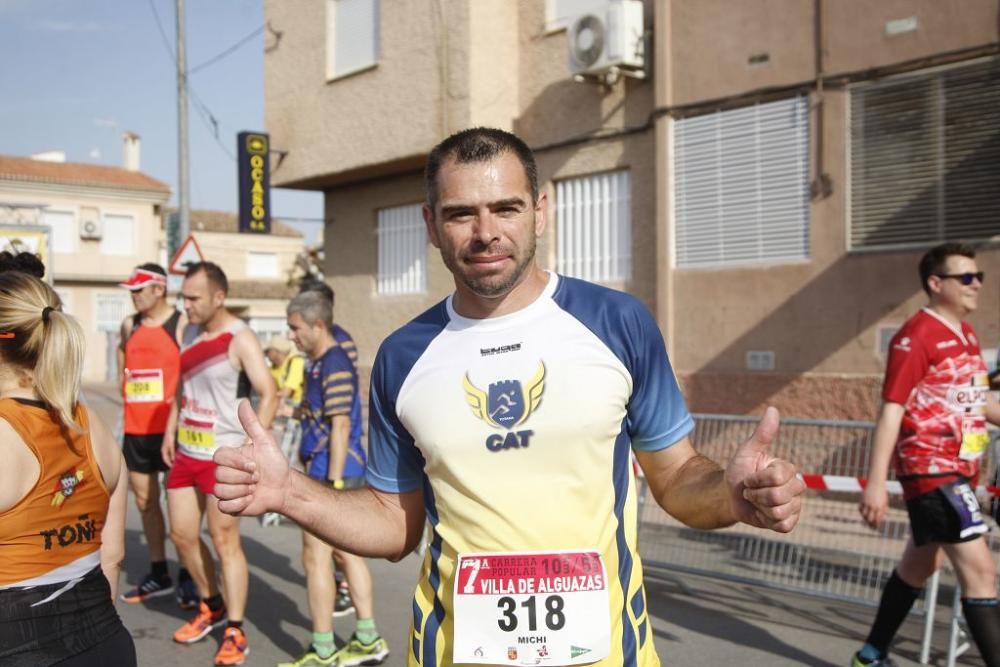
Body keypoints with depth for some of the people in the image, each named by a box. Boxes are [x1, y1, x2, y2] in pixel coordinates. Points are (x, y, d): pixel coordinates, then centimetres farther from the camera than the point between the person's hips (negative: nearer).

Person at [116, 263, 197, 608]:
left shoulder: (181, 325, -7)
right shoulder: (129, 325, 10)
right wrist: (131, 402, 9)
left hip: (170, 429, -6)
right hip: (135, 430, 6)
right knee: (145, 502, 13)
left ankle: (187, 578, 10)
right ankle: (158, 573, 25)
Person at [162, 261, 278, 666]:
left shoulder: (239, 339, -13)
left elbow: (269, 394, -20)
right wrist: (170, 430, 13)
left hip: (223, 457, -8)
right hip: (186, 454, 8)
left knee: (225, 541, -3)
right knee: (182, 536, 13)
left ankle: (235, 633, 7)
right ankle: (211, 607, 34)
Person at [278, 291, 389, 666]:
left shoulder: (335, 366, -16)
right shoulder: (320, 364, 15)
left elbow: (340, 427, -21)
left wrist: (333, 482, -22)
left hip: (333, 474, -10)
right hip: (326, 473, 10)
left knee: (316, 557, -3)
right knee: (347, 553, 14)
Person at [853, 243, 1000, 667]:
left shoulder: (966, 334, 12)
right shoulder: (916, 336, -15)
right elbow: (891, 410, -19)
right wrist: (876, 482, -23)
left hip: (957, 470, 9)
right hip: (931, 468, -9)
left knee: (920, 564, 18)